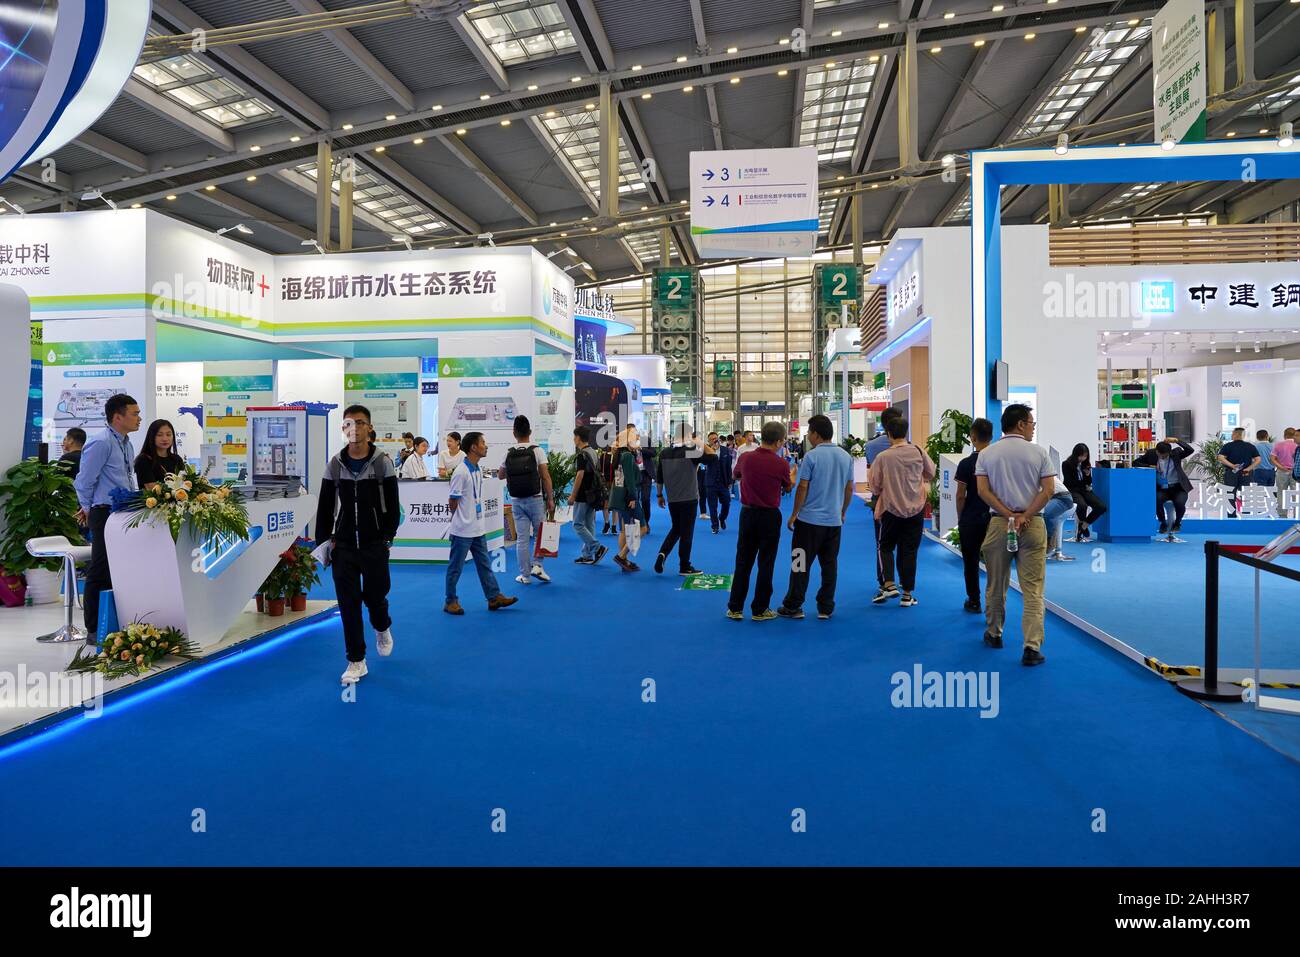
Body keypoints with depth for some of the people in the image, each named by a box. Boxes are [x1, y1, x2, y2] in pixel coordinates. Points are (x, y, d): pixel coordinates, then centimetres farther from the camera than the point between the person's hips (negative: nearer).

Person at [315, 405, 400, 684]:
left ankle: (382, 629, 40)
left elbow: (393, 506, -2)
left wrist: (387, 539, -8)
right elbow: (325, 507, 8)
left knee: (375, 596, 4)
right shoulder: (335, 465, 4)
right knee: (348, 604, 2)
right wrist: (322, 541, 2)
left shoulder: (383, 463, -3)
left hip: (375, 546, -2)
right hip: (343, 546, 2)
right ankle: (356, 662, 12)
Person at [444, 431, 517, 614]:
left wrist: (474, 517, 9)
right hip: (462, 530, -8)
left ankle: (494, 597, 17)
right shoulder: (461, 472, -19)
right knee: (455, 567, 4)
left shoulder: (478, 469, 8)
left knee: (485, 564, 11)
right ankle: (450, 601, 14)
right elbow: (452, 501, -14)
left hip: (478, 529, 8)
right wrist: (462, 520, 0)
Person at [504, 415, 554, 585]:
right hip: (535, 499, -3)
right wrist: (550, 499, -4)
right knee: (540, 534, 12)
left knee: (522, 538, 6)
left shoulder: (508, 454, 1)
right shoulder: (537, 451, -8)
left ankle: (525, 575, 10)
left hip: (516, 501, 3)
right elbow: (545, 477, -10)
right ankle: (536, 565, -1)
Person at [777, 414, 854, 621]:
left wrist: (794, 514, -3)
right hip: (834, 520, 5)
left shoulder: (811, 456, -11)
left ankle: (793, 607, 10)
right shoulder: (846, 457, 5)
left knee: (801, 564, 4)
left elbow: (803, 488, -12)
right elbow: (849, 489, 10)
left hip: (809, 519, -5)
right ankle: (825, 608, 14)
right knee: (830, 565, 10)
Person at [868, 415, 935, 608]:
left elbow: (874, 486, -4)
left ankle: (889, 584, -3)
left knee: (886, 547, 14)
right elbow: (931, 473, 12)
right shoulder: (918, 452, -6)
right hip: (916, 508, 2)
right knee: (909, 550, 8)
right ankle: (907, 594, 11)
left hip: (891, 508, -2)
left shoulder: (883, 457, -13)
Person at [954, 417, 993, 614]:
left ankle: (974, 602, 14)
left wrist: (960, 518, 5)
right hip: (994, 517, 3)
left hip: (971, 520, -3)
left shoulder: (966, 464, -11)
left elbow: (961, 496, -9)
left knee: (971, 562, 8)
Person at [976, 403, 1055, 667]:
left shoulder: (987, 454, 4)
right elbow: (1049, 489, -8)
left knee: (996, 585, 15)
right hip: (1033, 525, -2)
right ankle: (1032, 647, -8)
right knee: (1033, 589, -2)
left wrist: (1010, 516, -6)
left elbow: (983, 491, -5)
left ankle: (994, 634, 29)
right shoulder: (1038, 452, -1)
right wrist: (1025, 517, -10)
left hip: (999, 523, 2)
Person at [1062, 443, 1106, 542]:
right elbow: (1069, 483, -4)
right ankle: (1083, 526, -8)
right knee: (1082, 505, -38)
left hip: (1084, 490, 5)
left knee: (1102, 507, -20)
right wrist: (1083, 485, 4)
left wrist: (1088, 475, -8)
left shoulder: (1086, 464, 9)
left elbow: (1088, 483, 12)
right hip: (1072, 491, -5)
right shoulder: (1066, 464, -6)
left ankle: (1083, 526, -7)